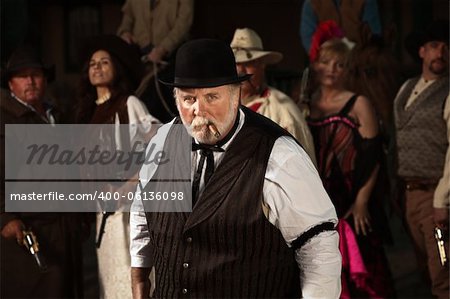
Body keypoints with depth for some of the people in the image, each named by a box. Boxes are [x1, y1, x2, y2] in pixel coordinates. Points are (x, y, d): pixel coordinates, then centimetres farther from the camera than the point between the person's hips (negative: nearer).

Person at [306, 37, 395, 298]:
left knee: (354, 271, -4)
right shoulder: (306, 105, 11)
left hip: (350, 206, -4)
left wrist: (361, 201, -14)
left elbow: (372, 157, -7)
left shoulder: (359, 105, -2)